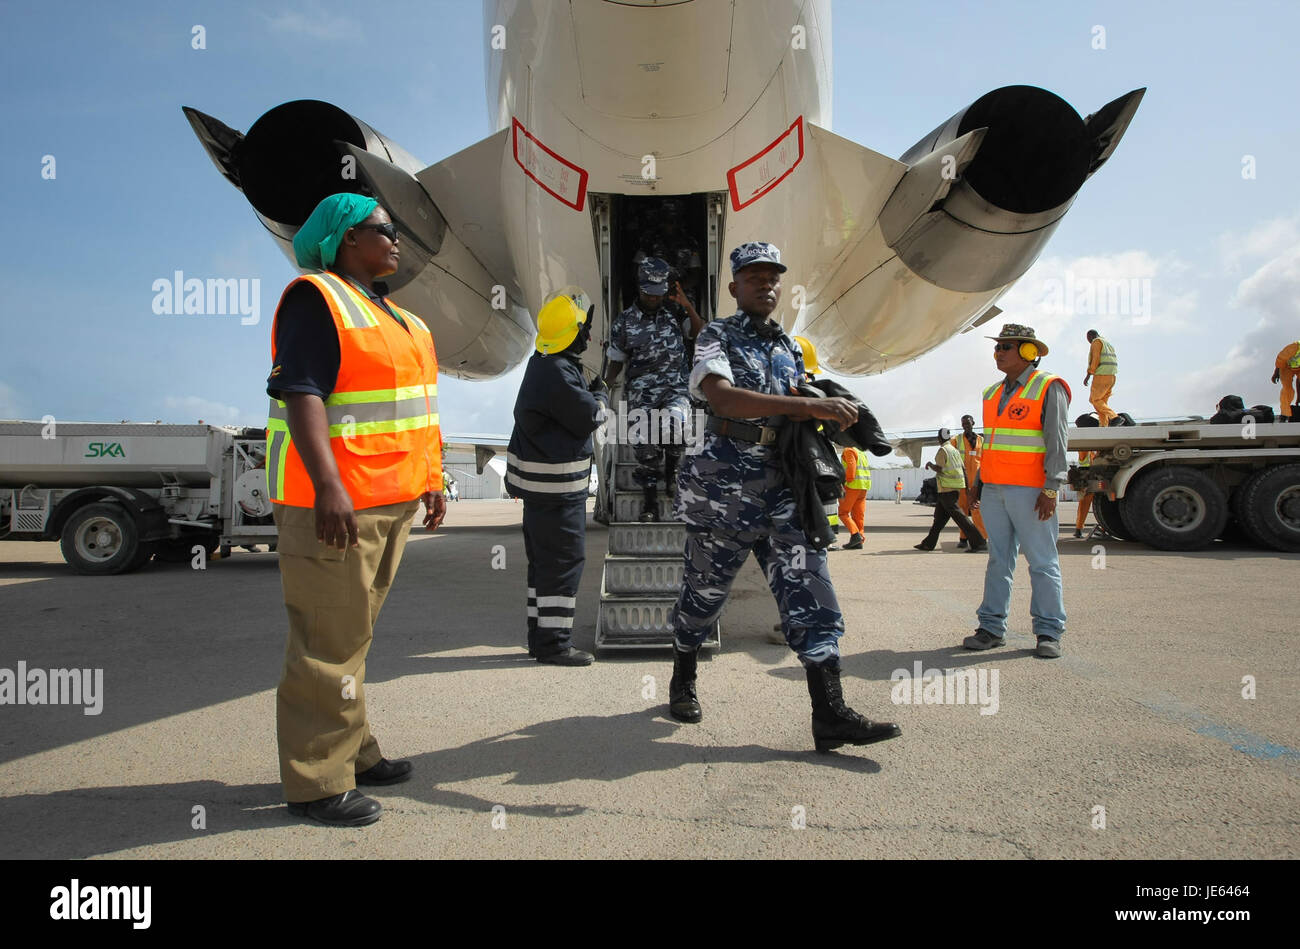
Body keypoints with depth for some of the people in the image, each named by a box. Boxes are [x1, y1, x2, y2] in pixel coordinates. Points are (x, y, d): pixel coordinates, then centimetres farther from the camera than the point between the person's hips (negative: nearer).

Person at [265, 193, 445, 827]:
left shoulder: (387, 311, 20)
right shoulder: (317, 300, -9)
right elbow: (300, 394, -19)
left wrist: (428, 481, 20)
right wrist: (328, 487, -28)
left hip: (389, 500, 9)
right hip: (334, 501, -9)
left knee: (354, 633, 16)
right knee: (328, 642, -4)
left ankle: (352, 753, 27)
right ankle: (316, 782, 6)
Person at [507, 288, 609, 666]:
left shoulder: (544, 363, 11)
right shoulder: (558, 373, -21)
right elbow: (589, 418, -15)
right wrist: (601, 397, 4)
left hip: (539, 480, 11)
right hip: (556, 482, -11)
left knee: (544, 560, 16)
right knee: (564, 561, -3)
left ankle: (540, 636, 25)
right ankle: (553, 643, 3)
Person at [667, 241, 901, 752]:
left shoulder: (790, 348, 18)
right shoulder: (716, 337, -1)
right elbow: (722, 396, -22)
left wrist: (830, 417, 4)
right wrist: (811, 406, -27)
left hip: (782, 485, 5)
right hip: (724, 483, -5)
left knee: (809, 587, -7)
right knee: (704, 589, 9)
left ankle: (830, 713, -7)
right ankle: (683, 681, 33)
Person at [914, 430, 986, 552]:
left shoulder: (942, 450, -10)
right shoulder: (955, 450, 16)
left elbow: (939, 468, -18)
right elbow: (964, 468, 14)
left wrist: (930, 464, 1)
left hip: (947, 488, -9)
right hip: (956, 487, 9)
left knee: (957, 514, -11)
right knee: (939, 516, 13)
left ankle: (978, 543, -16)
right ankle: (928, 543, 19)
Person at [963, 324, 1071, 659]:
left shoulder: (1048, 388, -2)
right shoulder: (993, 392, 17)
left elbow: (1056, 443, -7)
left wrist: (1051, 489, -14)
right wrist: (979, 481, 16)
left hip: (1029, 490, -6)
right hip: (994, 489, 6)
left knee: (1042, 561, -2)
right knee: (998, 560, 7)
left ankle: (1049, 631, 5)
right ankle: (992, 627, 11)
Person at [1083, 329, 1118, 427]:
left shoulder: (1096, 342, -5)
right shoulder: (1108, 344, 23)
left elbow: (1095, 360, -15)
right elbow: (1114, 362, 20)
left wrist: (1088, 375, -12)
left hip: (1101, 376, -9)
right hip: (1111, 377, 9)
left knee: (1094, 400, -4)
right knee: (1102, 402, 10)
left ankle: (1113, 417, -18)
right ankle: (1104, 425, 1)